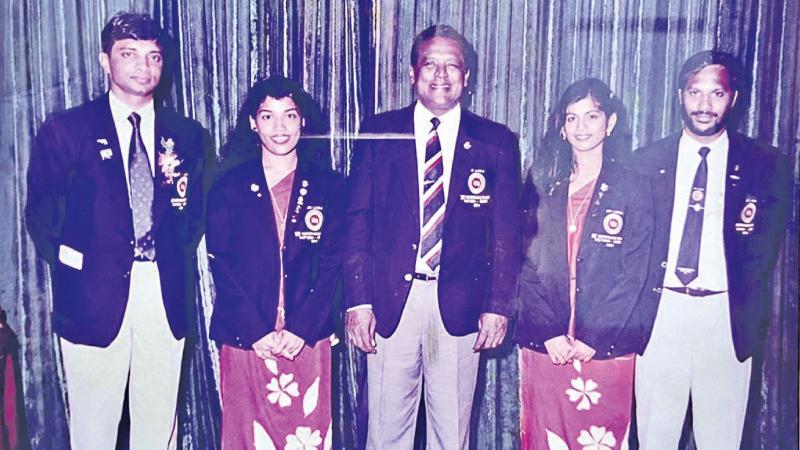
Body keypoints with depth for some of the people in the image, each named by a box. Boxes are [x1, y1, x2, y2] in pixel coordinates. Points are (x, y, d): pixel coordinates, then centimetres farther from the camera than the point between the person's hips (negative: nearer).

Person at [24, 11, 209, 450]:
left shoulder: (187, 135, 10)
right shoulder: (64, 130, 3)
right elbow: (41, 217, 4)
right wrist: (75, 266, 0)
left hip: (166, 298, 2)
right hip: (95, 298, -2)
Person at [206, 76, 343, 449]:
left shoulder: (328, 186, 5)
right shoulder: (230, 187, 3)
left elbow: (332, 265, 0)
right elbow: (220, 265, -1)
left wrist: (301, 330, -9)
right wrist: (257, 332, -10)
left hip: (308, 340, 1)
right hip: (244, 339, 0)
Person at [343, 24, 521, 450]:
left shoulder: (496, 142, 4)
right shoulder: (378, 132, 4)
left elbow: (506, 232, 4)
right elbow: (357, 220, 1)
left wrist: (497, 305, -3)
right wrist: (358, 301, -5)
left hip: (460, 305, 0)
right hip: (390, 301, 0)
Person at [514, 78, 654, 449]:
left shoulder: (633, 188, 2)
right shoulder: (543, 185, 8)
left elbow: (632, 274, -3)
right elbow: (529, 267, 3)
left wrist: (593, 339, -10)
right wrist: (550, 334, -7)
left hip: (606, 347, -2)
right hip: (544, 345, 2)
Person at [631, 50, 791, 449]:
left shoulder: (766, 165, 4)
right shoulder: (646, 162, 6)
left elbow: (764, 250, 1)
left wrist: (745, 313, -7)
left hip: (726, 318, 0)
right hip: (660, 312, 1)